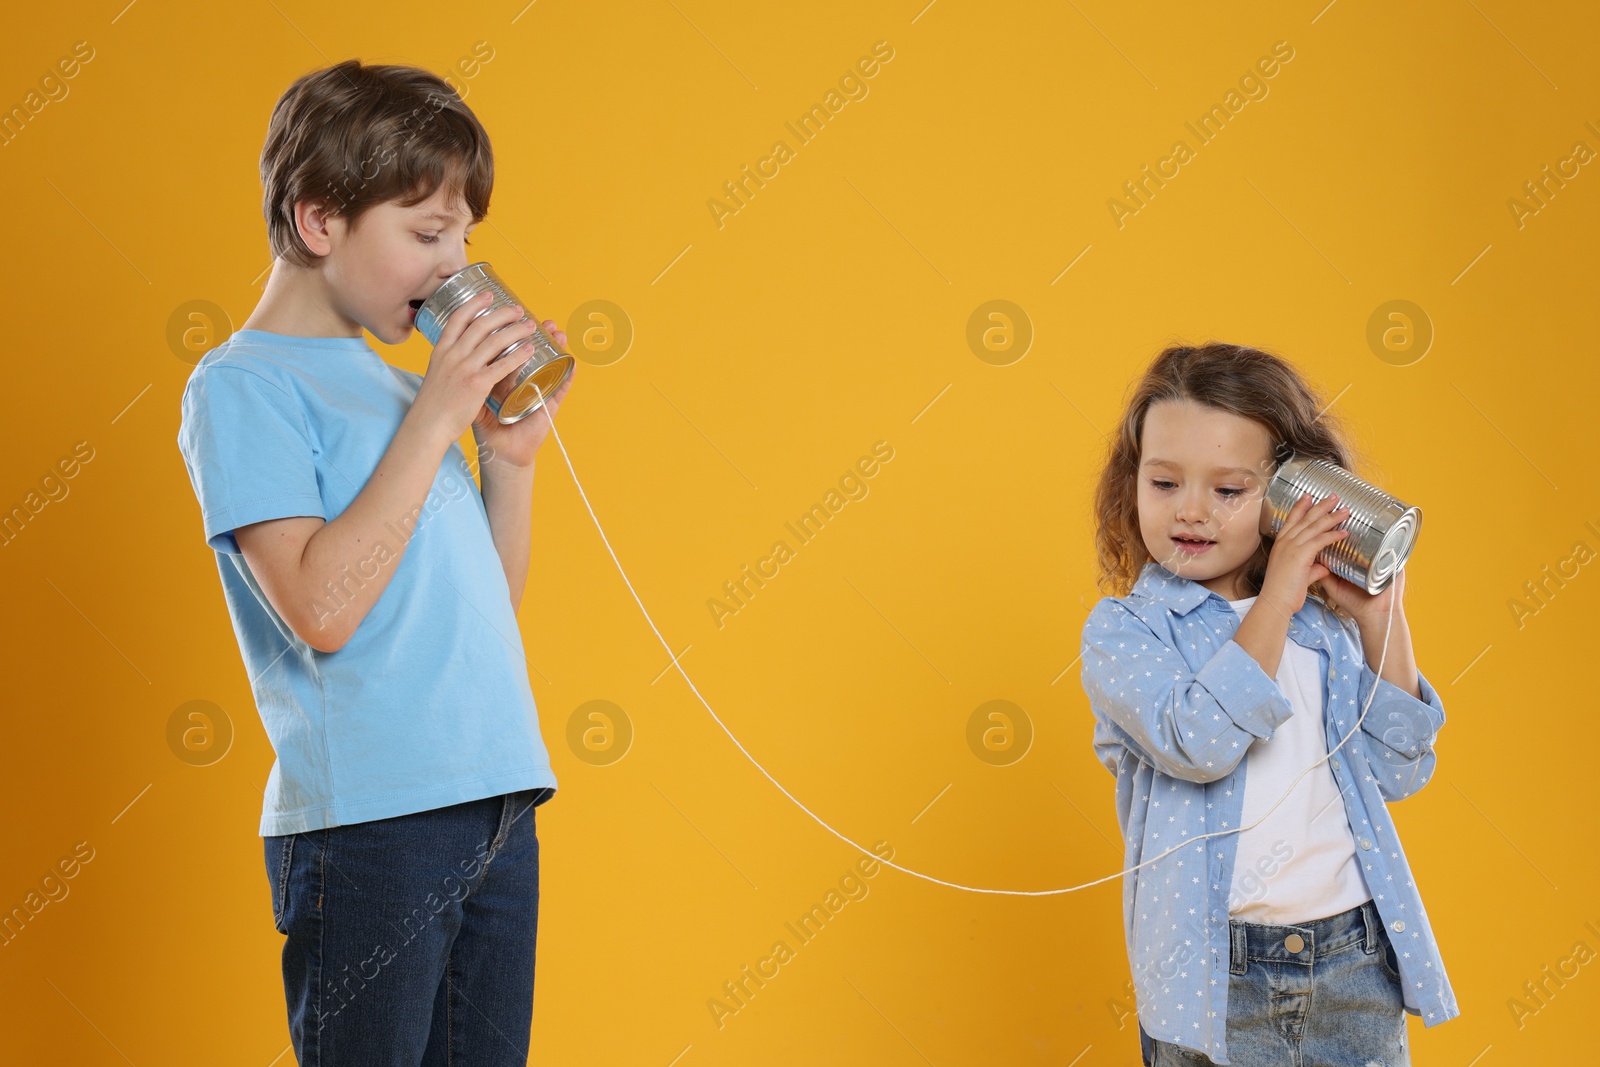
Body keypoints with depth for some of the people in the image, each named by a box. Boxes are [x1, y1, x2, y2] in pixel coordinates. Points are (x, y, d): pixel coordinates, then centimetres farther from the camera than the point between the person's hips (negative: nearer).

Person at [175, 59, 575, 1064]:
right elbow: (321, 606, -18)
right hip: (368, 822, -7)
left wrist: (512, 452, 5)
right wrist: (434, 420, -14)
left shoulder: (392, 383, 17)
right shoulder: (240, 386, -5)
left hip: (498, 807, 7)